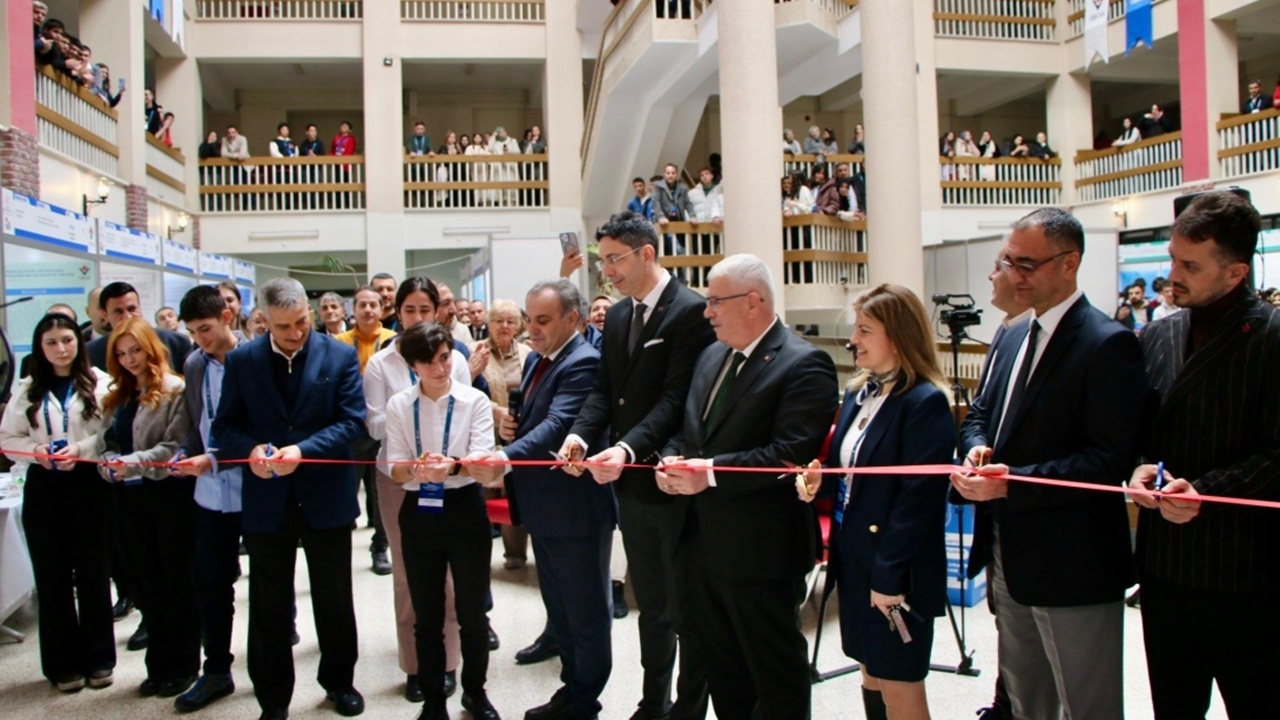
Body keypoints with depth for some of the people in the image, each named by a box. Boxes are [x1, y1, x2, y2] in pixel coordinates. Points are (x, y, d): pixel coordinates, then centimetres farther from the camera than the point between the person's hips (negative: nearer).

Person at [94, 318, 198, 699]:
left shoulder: (175, 390, -10)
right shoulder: (118, 396, 13)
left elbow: (176, 445, -17)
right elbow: (105, 442, 11)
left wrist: (134, 462, -26)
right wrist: (107, 464, -10)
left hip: (170, 493, -7)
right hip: (131, 498, 7)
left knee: (177, 581, 5)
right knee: (146, 583, 13)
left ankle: (184, 665, 18)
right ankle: (159, 665, 25)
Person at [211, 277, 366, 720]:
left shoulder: (341, 356, -4)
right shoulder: (241, 360, 1)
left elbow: (353, 421, -9)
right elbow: (225, 425, 2)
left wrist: (303, 451, -22)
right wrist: (250, 450, -19)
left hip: (327, 497, -1)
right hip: (266, 501, 1)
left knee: (334, 599, 14)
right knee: (269, 605, 11)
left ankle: (339, 682, 34)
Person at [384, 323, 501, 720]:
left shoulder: (475, 401, -5)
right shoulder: (398, 405, 1)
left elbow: (482, 460, -14)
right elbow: (395, 469, -4)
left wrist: (453, 465, -36)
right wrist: (417, 468, -28)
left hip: (465, 510, -1)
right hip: (418, 513, 2)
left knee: (472, 612, 9)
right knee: (427, 615, 13)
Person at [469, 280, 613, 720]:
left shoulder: (583, 363, -20)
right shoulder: (536, 359, 9)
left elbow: (558, 425, -33)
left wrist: (506, 459, -47)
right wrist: (510, 423, -3)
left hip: (577, 511, -10)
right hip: (544, 510, 10)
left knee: (586, 613, 8)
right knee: (558, 608, 22)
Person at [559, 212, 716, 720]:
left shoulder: (690, 311, -14)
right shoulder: (617, 317, 12)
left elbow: (677, 397, -21)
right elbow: (604, 390, 9)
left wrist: (629, 448, -32)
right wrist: (580, 432, -10)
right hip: (631, 482, 8)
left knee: (687, 605, 8)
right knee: (650, 604, 20)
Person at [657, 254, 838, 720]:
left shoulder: (804, 365, -15)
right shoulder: (711, 357, 12)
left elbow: (791, 454, -24)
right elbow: (687, 431, 18)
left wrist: (710, 473, -26)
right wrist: (671, 460, -4)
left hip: (760, 550, -8)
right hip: (701, 541, 8)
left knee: (775, 671, 10)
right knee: (713, 662, 22)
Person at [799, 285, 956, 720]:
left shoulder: (925, 403, -18)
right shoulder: (858, 393, 8)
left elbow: (919, 496, -21)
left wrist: (888, 576, -20)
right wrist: (818, 479, -5)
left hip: (896, 574, -8)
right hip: (854, 561, 8)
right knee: (872, 676, 19)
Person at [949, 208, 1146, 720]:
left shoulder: (1107, 345, -17)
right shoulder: (1013, 338, 10)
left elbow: (1112, 459, -23)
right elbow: (980, 413, 17)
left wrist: (1012, 483, -27)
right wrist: (977, 449, -6)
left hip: (1072, 563, -8)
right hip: (1009, 558, 8)